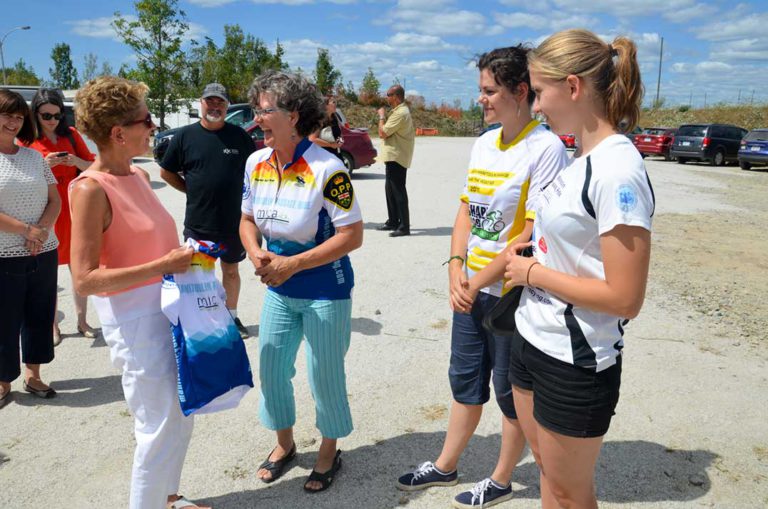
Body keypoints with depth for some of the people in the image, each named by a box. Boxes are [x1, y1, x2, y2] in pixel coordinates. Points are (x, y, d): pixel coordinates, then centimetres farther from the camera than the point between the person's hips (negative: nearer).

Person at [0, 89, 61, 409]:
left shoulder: (34, 156, 8)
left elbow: (55, 200, 7)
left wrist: (42, 230, -10)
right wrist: (27, 231, -17)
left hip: (44, 253, 4)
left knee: (39, 316, 13)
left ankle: (32, 375, 29)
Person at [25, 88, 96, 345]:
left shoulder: (71, 134, 5)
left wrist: (76, 161, -12)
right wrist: (44, 165, -17)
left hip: (74, 211, 2)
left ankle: (82, 321, 19)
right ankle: (52, 325, 15)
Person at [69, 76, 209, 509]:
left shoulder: (140, 176, 7)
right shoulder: (91, 189, -18)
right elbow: (85, 280, -22)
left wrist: (184, 257, 5)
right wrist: (162, 266, -24)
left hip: (168, 305, 8)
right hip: (133, 316, -8)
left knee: (183, 413, 19)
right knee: (160, 424, 2)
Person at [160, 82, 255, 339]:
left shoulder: (238, 135, 1)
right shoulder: (185, 135, -2)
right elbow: (166, 172, 6)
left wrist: (244, 192, 3)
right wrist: (191, 190, 0)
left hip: (234, 220, 1)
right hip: (198, 222, -1)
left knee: (231, 270, 15)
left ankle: (232, 316, 30)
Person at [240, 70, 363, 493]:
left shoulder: (327, 169, -21)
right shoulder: (256, 162, -1)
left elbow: (352, 235, -20)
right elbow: (248, 219, 11)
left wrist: (292, 264, -23)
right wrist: (256, 255, -11)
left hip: (325, 292, -6)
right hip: (278, 290, 6)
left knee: (324, 377, 8)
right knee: (270, 370, 15)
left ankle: (329, 451, 35)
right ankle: (284, 443, 42)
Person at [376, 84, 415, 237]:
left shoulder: (400, 113, -19)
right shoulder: (400, 111, 16)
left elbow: (382, 133, -19)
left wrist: (382, 116, -7)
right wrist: (384, 116, 10)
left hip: (396, 157, -11)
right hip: (394, 156, 11)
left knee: (398, 191, -9)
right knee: (390, 190, 16)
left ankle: (404, 226, -7)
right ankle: (393, 222, 26)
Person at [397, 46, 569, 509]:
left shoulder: (546, 149, -16)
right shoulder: (484, 144, 7)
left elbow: (534, 233, -20)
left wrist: (479, 281, -15)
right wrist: (456, 269, -4)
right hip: (470, 288, 7)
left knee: (511, 392, 11)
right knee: (465, 381, 20)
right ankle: (446, 467, 38)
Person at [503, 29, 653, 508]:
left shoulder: (618, 172, -22)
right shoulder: (583, 159, 5)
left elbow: (625, 298, -24)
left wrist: (532, 273, -15)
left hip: (575, 364, -8)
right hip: (534, 340, 8)